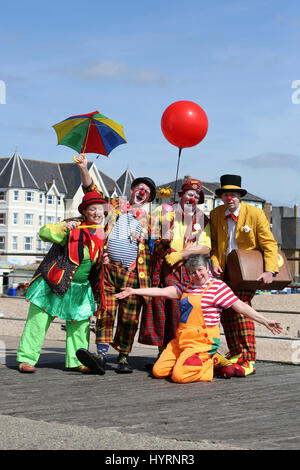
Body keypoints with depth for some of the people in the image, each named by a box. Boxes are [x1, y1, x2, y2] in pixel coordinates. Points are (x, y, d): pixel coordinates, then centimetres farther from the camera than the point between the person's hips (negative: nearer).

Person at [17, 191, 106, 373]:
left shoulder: (102, 233, 6)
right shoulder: (73, 227, -12)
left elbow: (102, 258, 21)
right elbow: (44, 233, -20)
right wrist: (63, 227, -34)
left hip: (81, 289, 5)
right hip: (54, 284, -5)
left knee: (80, 324, 6)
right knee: (39, 320, -2)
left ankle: (77, 361, 17)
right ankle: (26, 359, 4)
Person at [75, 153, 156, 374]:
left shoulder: (148, 219, 18)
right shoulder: (114, 205, 18)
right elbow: (92, 190, 15)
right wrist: (84, 168, 2)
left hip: (133, 273, 0)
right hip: (108, 268, 0)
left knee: (129, 317, -1)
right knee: (105, 311, -10)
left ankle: (124, 358, 6)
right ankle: (101, 355, -17)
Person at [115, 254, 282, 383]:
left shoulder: (218, 286, -5)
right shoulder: (187, 286, 15)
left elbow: (240, 307, -7)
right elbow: (163, 292, 15)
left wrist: (265, 321, -12)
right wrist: (134, 291, 12)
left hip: (203, 341, -8)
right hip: (182, 338, 8)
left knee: (180, 375, -24)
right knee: (159, 371, -1)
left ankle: (214, 362, 3)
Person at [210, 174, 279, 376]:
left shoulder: (255, 214, -10)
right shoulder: (215, 214, 2)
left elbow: (269, 244, -9)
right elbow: (214, 242, 11)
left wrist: (270, 271, -21)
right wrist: (215, 263, -7)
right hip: (226, 270, 5)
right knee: (226, 311, -1)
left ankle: (249, 360, -15)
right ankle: (236, 354, 14)